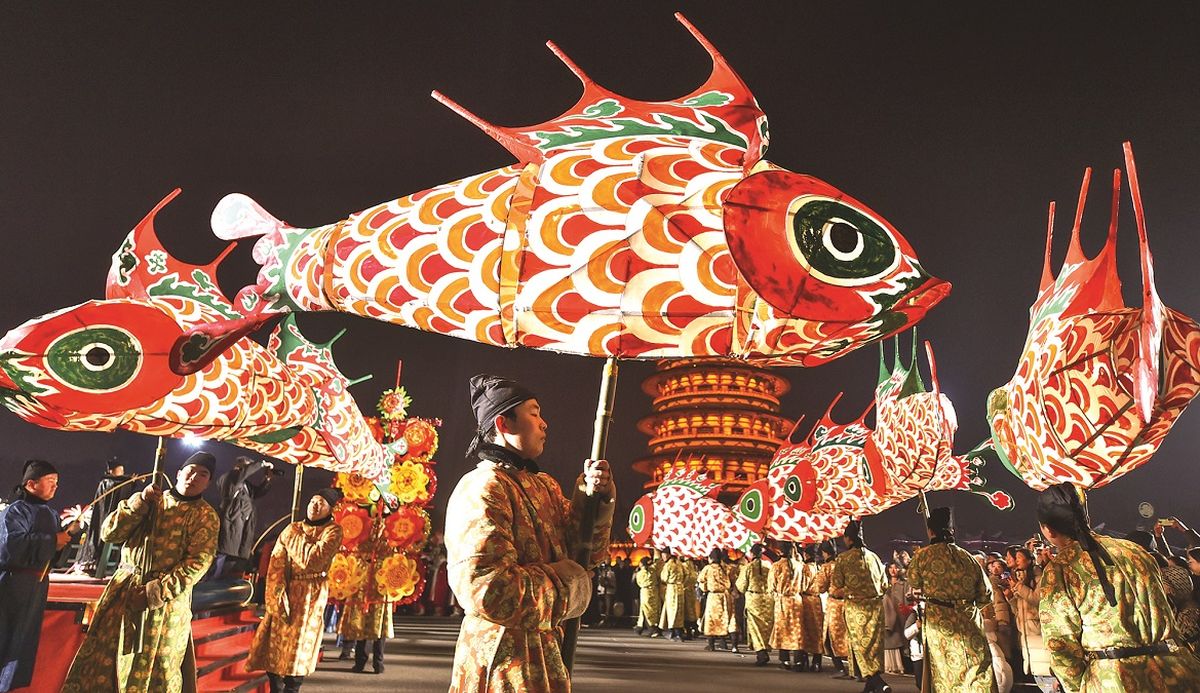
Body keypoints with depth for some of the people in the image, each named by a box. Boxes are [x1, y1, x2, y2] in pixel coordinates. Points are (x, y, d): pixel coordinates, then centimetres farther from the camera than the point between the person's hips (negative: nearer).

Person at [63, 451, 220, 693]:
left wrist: (154, 593, -18)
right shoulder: (151, 499, 8)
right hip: (124, 590, 3)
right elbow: (109, 534, 1)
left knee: (155, 670, 5)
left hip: (167, 599, -3)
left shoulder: (205, 516, -4)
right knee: (103, 660, 7)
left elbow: (197, 563, -12)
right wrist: (139, 503, -11)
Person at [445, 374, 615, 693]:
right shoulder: (482, 487, -19)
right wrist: (567, 585, -15)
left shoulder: (546, 485, 10)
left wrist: (593, 496, -8)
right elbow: (487, 589, -30)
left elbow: (587, 554, 9)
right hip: (506, 662, -8)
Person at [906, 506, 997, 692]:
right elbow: (986, 595, 8)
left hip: (939, 623, -2)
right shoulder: (968, 557, 2)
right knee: (979, 675, 10)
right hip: (970, 622, 3)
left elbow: (913, 583, 11)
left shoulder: (922, 555, -6)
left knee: (946, 676, 8)